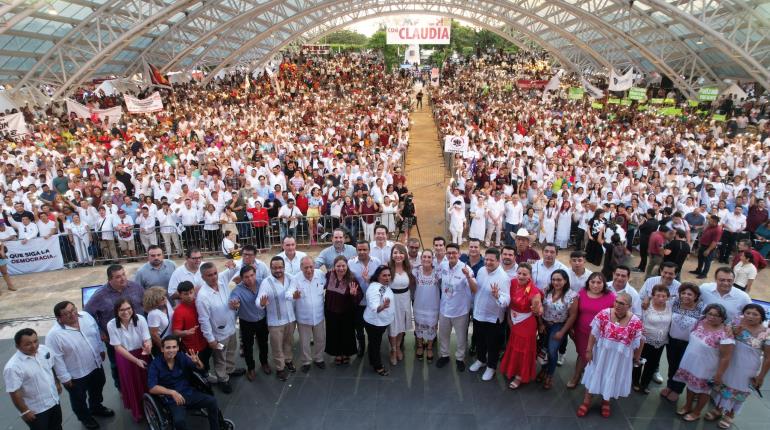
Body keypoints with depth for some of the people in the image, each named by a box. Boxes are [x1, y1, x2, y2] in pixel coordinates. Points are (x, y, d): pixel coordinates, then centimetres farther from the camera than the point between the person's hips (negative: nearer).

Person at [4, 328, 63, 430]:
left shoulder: (44, 349, -11)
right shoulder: (13, 367, -30)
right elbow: (14, 392, -22)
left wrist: (57, 383, 15)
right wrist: (24, 411, -15)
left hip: (53, 400, 6)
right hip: (35, 410, -5)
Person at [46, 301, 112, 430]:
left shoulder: (85, 316, -13)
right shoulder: (54, 334, -29)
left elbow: (96, 333, 3)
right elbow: (56, 358, -21)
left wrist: (101, 349, 11)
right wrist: (64, 377, -16)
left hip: (96, 365, 5)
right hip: (76, 374, -5)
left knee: (97, 389, 29)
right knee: (79, 399, 20)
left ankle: (96, 408, 55)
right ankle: (85, 417, 46)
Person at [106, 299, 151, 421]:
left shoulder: (140, 319, -19)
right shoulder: (112, 325, -19)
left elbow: (147, 339, -19)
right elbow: (118, 347, -15)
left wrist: (148, 346, -44)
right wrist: (136, 360, -21)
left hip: (142, 355, 0)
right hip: (125, 357, 0)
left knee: (146, 382, 11)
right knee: (131, 385, 17)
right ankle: (136, 411, 40)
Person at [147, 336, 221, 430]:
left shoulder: (182, 357, -1)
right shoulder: (155, 364, -9)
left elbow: (202, 371, -1)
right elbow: (152, 388, -16)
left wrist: (197, 362, -24)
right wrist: (172, 392, -26)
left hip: (189, 393, 3)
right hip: (172, 399, -3)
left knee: (212, 401, -18)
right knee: (179, 421, -33)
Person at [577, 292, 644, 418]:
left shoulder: (635, 322, -15)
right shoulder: (604, 314, -16)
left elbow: (639, 341, -3)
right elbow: (594, 333, -10)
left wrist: (637, 358, 5)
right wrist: (589, 349, -9)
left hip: (621, 357, 0)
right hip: (601, 352, 0)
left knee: (613, 376, 15)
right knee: (595, 373, 12)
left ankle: (606, 401, 40)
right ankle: (586, 401, 27)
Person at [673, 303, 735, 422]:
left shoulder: (725, 334, -27)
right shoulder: (701, 322, -7)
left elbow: (725, 357, -22)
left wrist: (719, 375, -18)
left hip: (706, 369, -6)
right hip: (691, 363, 6)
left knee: (702, 390, 16)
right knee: (690, 385, 22)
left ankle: (696, 413, 35)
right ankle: (687, 406, 42)